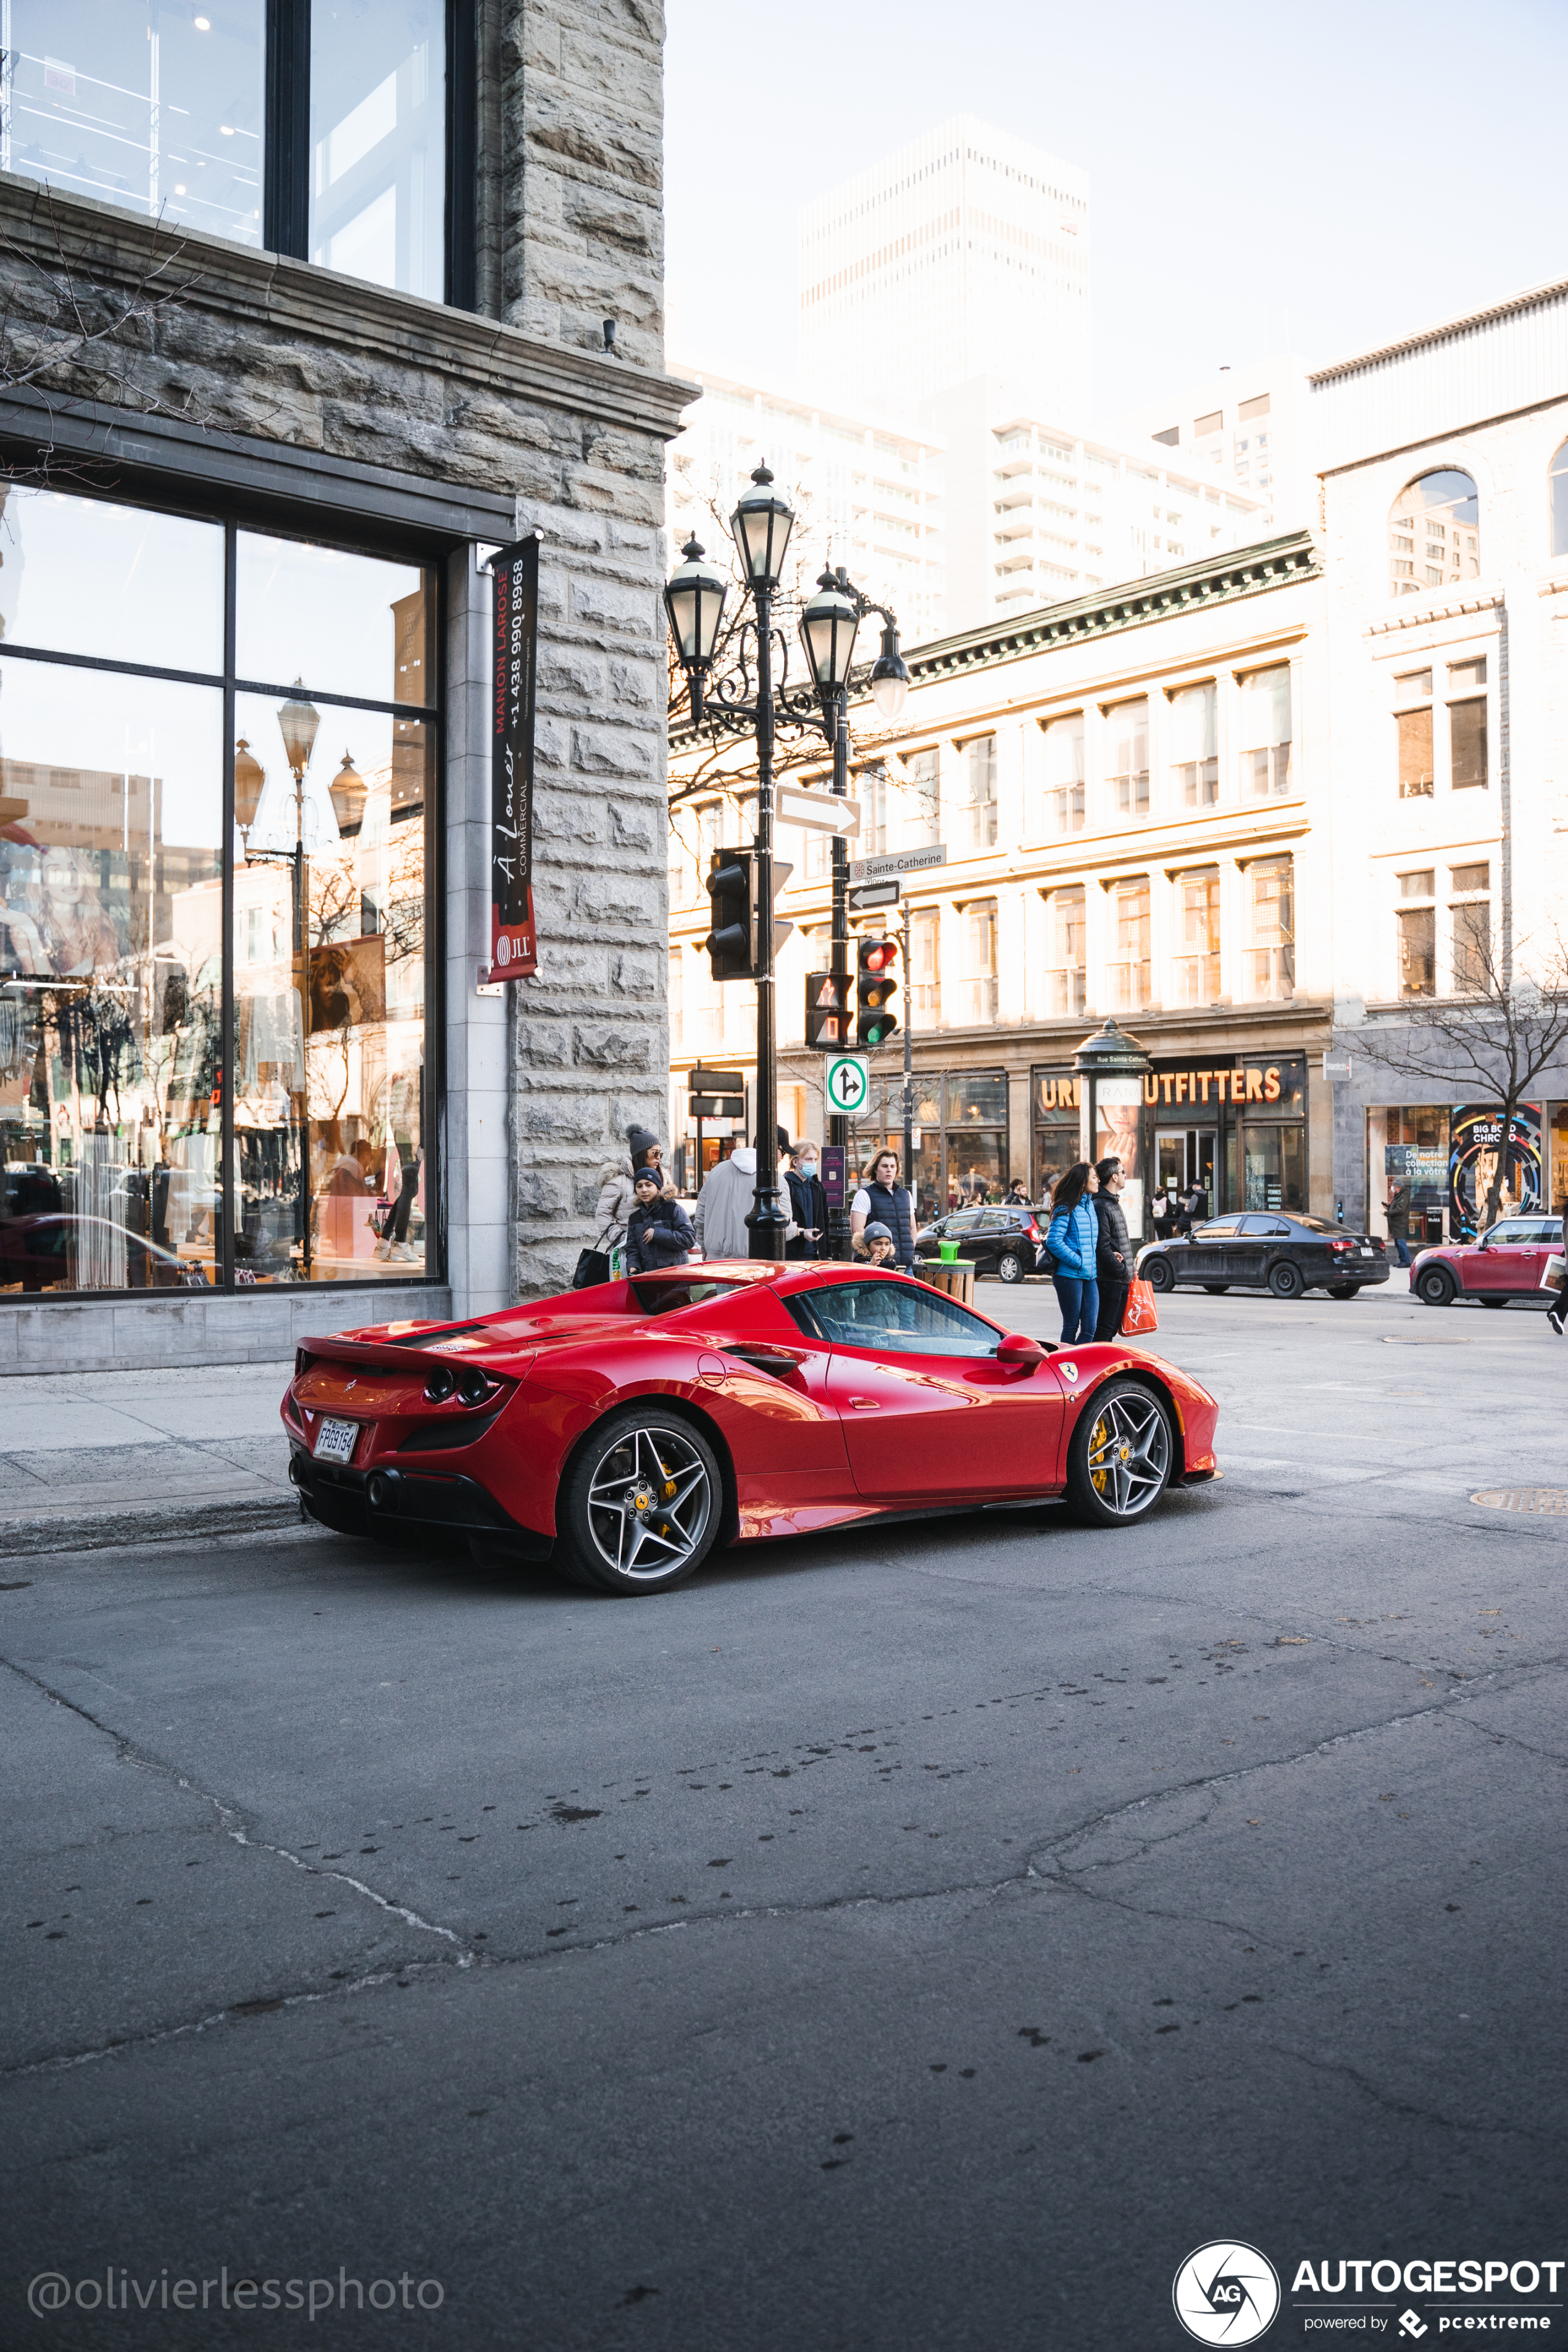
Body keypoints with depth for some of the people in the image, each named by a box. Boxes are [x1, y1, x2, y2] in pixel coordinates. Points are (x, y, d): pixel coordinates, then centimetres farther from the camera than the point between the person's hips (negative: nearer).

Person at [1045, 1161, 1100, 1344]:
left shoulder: (1091, 1205, 13)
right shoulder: (1067, 1208, -10)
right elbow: (1054, 1241, -17)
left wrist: (1094, 1263, 6)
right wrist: (1078, 1262, -16)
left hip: (1090, 1275, 7)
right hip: (1070, 1275, -7)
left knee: (1090, 1327, 2)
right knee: (1071, 1327, 2)